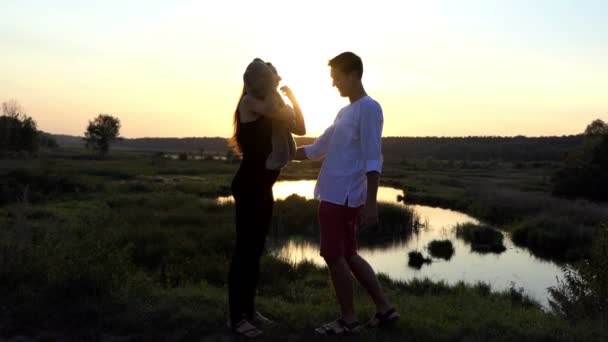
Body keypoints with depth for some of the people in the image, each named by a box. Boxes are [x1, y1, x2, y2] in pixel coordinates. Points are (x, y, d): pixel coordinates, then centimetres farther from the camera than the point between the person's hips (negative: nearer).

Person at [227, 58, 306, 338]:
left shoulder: (269, 107, 18)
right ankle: (236, 316, 3)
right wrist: (273, 87, -6)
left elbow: (300, 129, 16)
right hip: (248, 185, -9)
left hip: (263, 186, 9)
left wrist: (293, 98, 12)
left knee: (256, 248, 13)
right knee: (244, 248, -6)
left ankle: (248, 309, 24)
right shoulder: (249, 101, -5)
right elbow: (271, 109, -22)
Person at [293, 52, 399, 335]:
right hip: (335, 195, 9)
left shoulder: (369, 108, -9)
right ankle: (384, 309, 25)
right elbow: (317, 149, 24)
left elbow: (373, 159, -17)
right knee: (348, 255, 14)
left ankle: (348, 319, 14)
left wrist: (371, 202, -22)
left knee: (334, 257, -1)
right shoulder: (344, 112, 19)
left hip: (343, 196, -9)